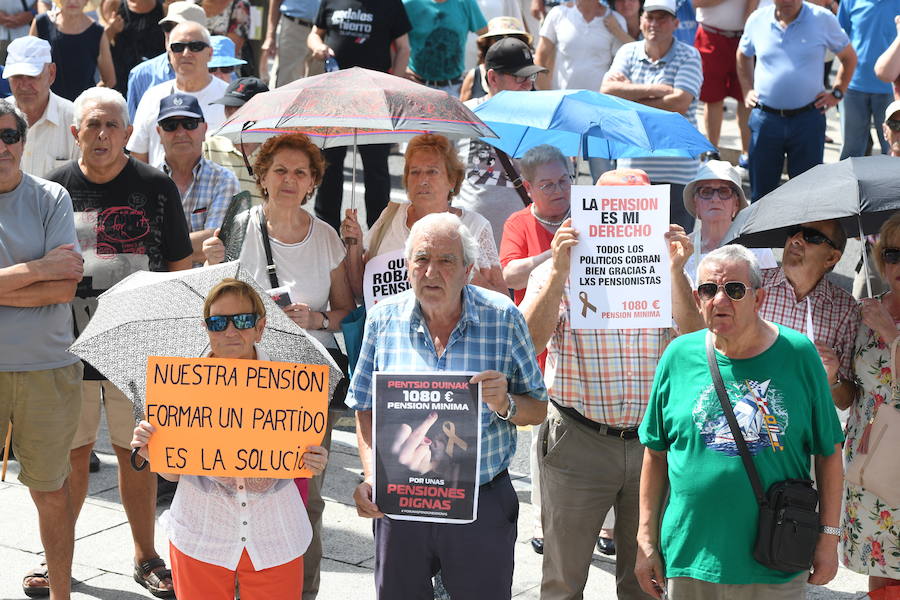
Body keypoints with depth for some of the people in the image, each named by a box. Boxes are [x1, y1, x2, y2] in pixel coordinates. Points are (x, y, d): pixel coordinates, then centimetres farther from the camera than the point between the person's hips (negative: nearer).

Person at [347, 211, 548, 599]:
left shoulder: (503, 318, -5)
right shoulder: (384, 319, -1)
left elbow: (538, 410, 1)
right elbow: (366, 408, 6)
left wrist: (506, 405, -21)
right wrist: (370, 479, -7)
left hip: (482, 506, -1)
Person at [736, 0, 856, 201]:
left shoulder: (823, 19, -2)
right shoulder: (757, 20, 4)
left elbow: (849, 57, 12)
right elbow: (743, 55, 24)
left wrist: (836, 93, 5)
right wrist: (747, 90, 15)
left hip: (808, 118, -2)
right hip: (765, 118, 2)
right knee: (761, 188, 8)